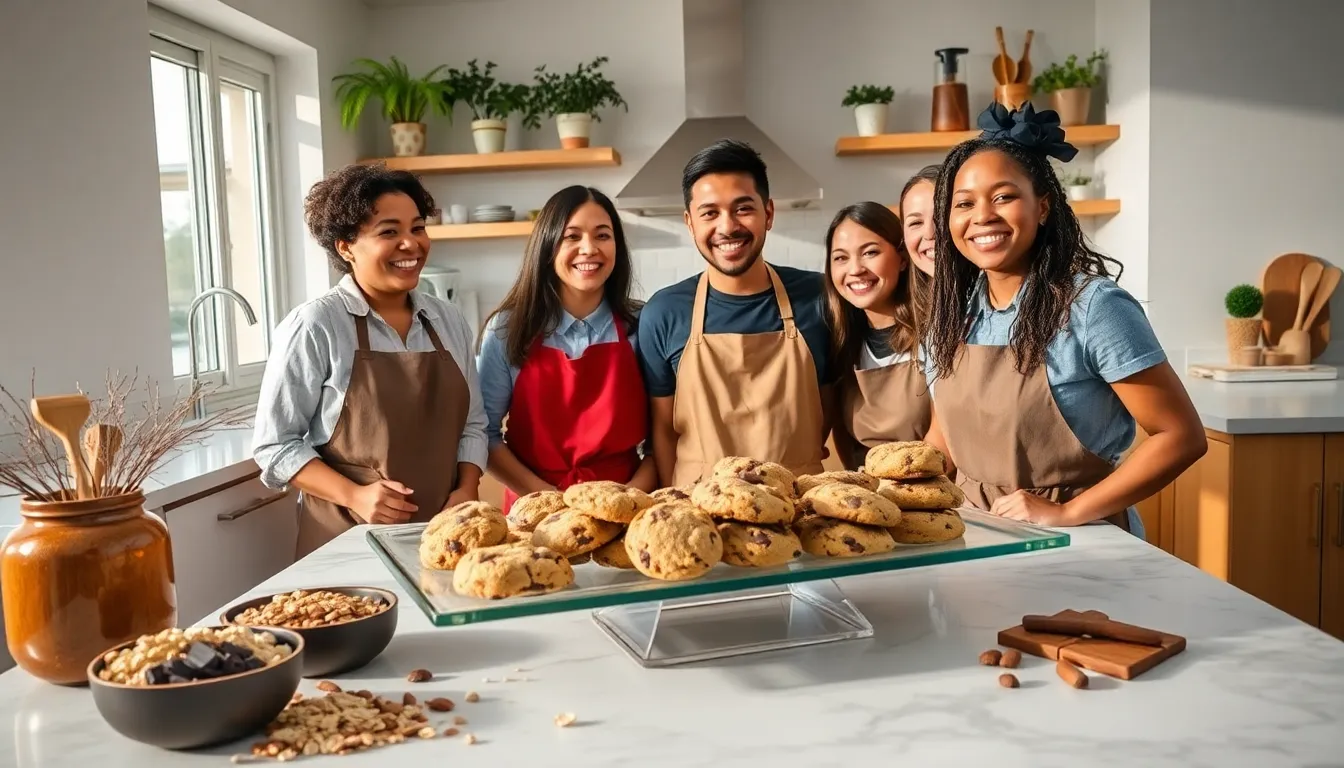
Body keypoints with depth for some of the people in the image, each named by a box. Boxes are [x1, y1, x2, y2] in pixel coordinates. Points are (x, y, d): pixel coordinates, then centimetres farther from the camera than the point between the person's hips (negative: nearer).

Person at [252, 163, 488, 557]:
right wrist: (354, 496, -18)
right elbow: (275, 444, -8)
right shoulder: (314, 326, -9)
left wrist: (467, 489, -6)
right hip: (347, 539, -4)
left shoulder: (449, 321, 5)